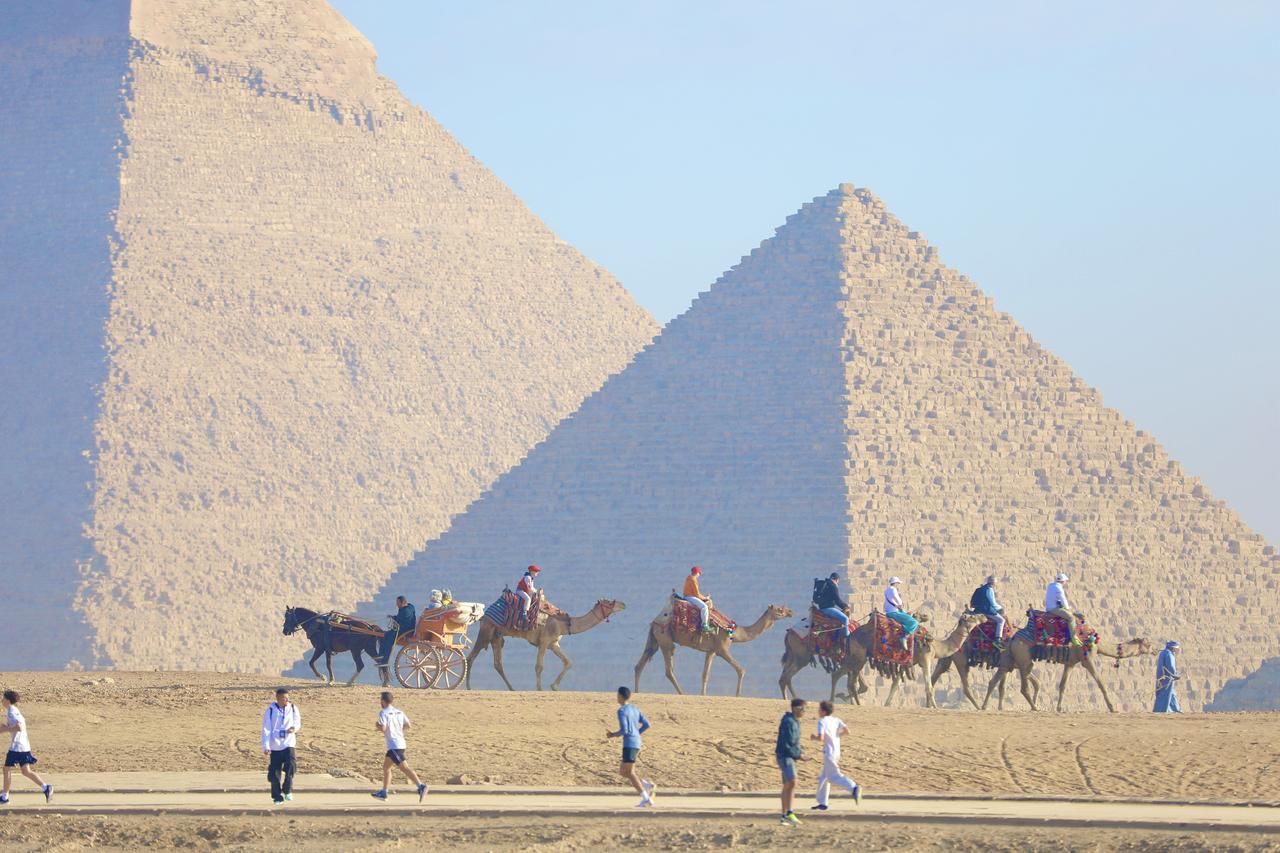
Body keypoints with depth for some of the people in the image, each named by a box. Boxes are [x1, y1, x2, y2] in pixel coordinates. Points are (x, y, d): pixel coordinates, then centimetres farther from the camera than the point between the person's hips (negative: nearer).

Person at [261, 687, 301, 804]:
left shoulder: (293, 709, 0)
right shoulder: (270, 710, -7)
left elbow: (297, 722, 13)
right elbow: (266, 729, -7)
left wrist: (294, 728, -11)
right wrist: (266, 746, -14)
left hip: (288, 743, 1)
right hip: (275, 745, -1)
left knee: (290, 765, -20)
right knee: (275, 772, 3)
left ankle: (288, 790, -2)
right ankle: (277, 797, 16)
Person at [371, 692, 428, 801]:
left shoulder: (383, 713, -9)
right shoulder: (399, 712, 12)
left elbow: (383, 728, -19)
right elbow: (407, 725, 10)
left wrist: (377, 726, 3)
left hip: (394, 746, -9)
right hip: (401, 743, 9)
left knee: (404, 768, -15)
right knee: (386, 767, 18)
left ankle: (421, 786, -27)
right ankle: (383, 793, 20)